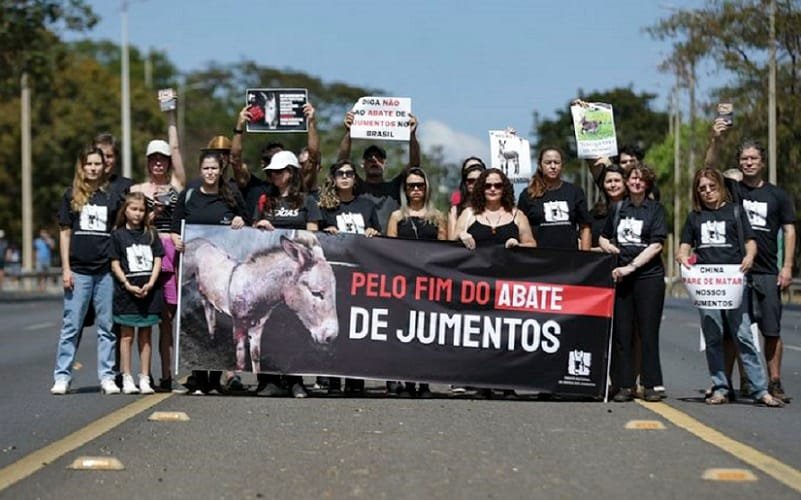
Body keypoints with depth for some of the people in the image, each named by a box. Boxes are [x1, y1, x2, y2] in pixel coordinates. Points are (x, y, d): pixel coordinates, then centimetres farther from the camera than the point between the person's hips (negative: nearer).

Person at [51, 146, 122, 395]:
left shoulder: (112, 196, 9)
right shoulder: (71, 196, 7)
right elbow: (64, 233, 6)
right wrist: (65, 269, -2)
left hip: (106, 270, 1)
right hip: (78, 269, -1)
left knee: (107, 326, 3)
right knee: (71, 325, -1)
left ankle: (107, 377, 8)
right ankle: (62, 377, 4)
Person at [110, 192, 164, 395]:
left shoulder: (151, 234, 9)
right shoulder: (118, 234, 2)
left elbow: (157, 260, 6)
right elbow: (115, 264, -1)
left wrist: (150, 283, -9)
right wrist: (128, 285, -13)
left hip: (148, 291, 2)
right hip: (127, 292, -2)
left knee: (145, 336, 6)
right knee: (127, 335, 1)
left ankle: (144, 379, 9)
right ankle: (127, 378, 5)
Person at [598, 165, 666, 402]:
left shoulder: (655, 209, 4)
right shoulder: (618, 209, 16)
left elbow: (656, 245, -6)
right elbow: (603, 237, 28)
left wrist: (631, 266, -13)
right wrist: (606, 245, 4)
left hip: (649, 276, -4)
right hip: (620, 276, 4)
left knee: (648, 332, -3)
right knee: (621, 332, 1)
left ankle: (652, 385, 2)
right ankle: (624, 385, 5)